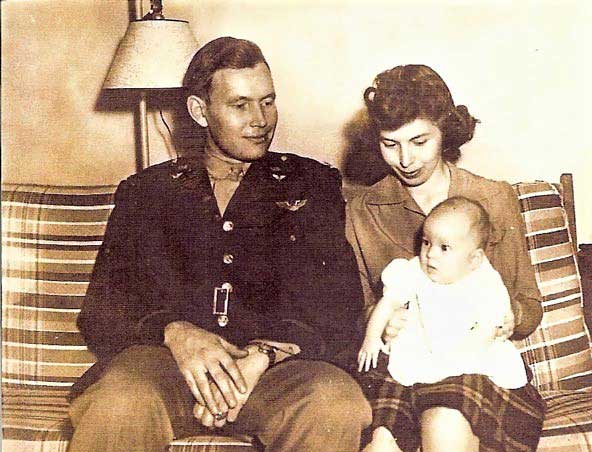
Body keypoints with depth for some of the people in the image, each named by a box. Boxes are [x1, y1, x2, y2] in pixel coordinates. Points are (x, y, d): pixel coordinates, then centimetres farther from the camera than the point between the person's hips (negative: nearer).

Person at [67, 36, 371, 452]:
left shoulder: (310, 184, 17)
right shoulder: (146, 191, 18)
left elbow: (338, 307, 6)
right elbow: (100, 311, 10)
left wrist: (263, 356, -13)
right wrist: (173, 332, -12)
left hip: (279, 362, 2)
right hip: (163, 356, -1)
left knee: (338, 406, -32)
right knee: (116, 409, -35)